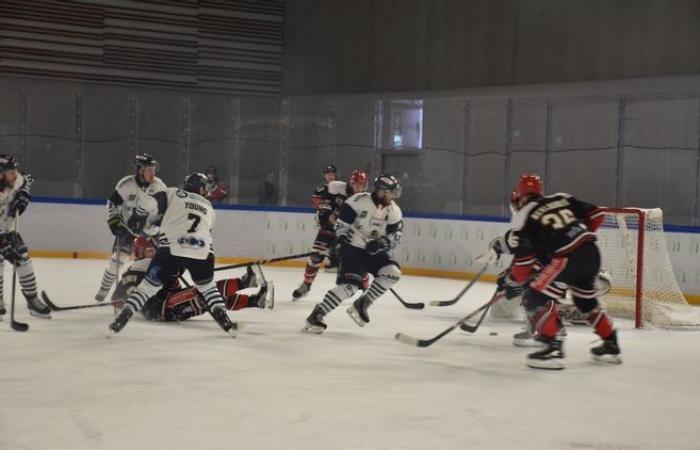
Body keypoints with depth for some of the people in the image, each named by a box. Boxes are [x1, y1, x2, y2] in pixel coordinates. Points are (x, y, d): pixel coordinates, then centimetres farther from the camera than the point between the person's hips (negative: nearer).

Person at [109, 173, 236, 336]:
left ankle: (123, 317, 2)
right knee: (207, 286, 27)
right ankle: (224, 321, 16)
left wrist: (149, 220, 25)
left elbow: (146, 205, 3)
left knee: (150, 284, 11)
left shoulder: (173, 194, 17)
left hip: (172, 249, -2)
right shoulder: (209, 208, 28)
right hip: (203, 252, 2)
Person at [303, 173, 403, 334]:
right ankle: (316, 316, -17)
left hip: (375, 251, 6)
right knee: (350, 284, -23)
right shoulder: (360, 200, -15)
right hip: (353, 247, -6)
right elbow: (342, 221, -9)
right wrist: (342, 237, -16)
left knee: (393, 272, -15)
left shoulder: (394, 211, 2)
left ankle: (361, 304, -1)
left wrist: (382, 243, -17)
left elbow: (396, 235, 1)